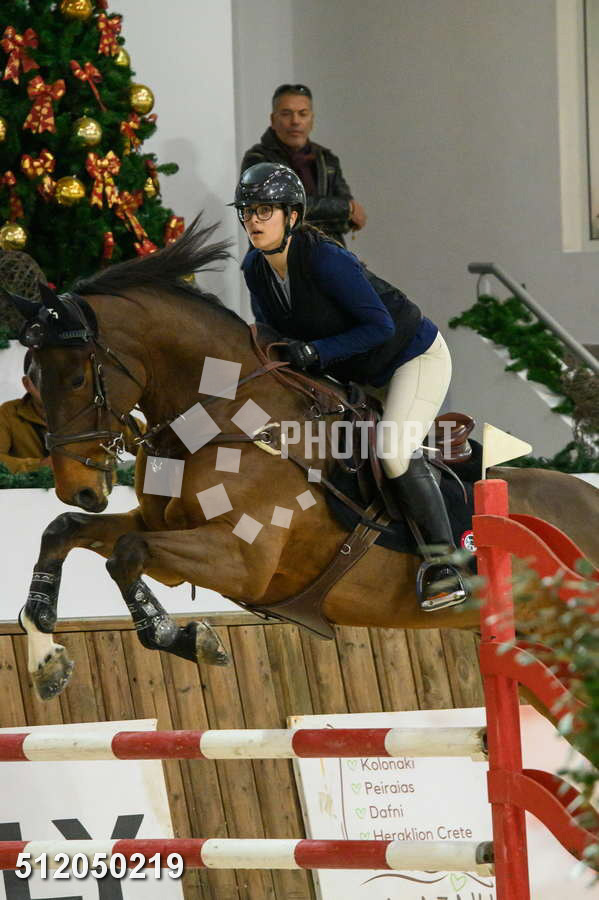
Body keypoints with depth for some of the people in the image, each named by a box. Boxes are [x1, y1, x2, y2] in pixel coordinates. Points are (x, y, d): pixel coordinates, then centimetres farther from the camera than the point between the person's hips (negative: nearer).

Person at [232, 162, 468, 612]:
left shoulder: (326, 259, -31)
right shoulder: (255, 267, -8)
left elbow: (381, 325, -29)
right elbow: (271, 329, 7)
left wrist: (316, 351, -36)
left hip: (416, 354, -9)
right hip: (362, 373, 9)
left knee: (395, 453, -25)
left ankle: (445, 565, -18)